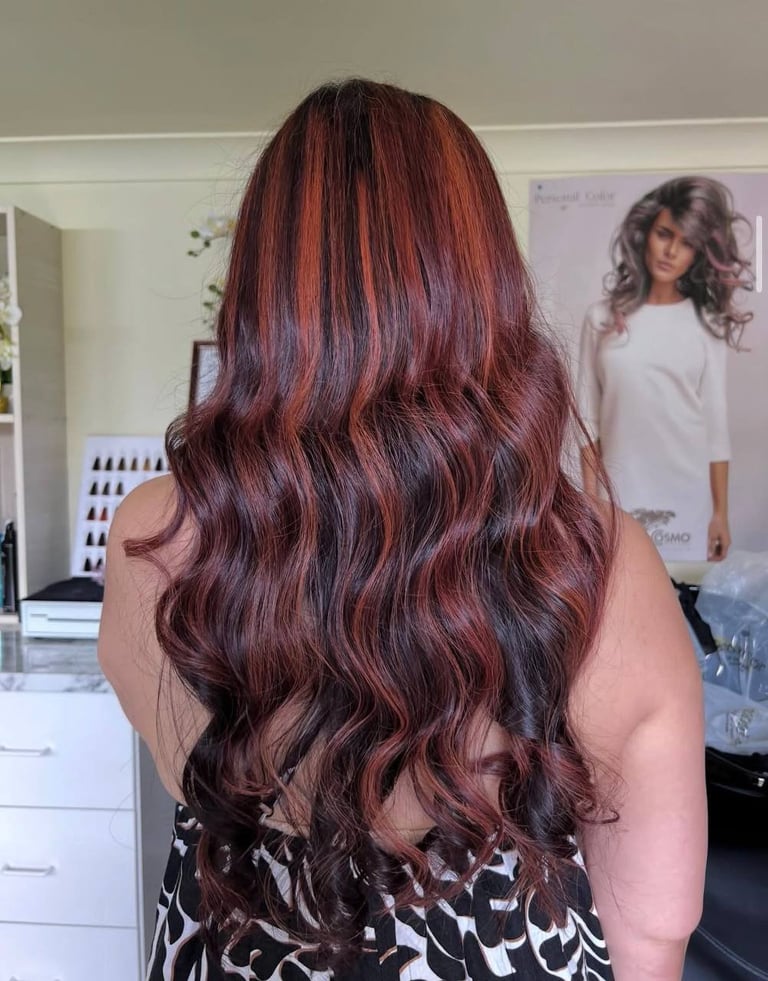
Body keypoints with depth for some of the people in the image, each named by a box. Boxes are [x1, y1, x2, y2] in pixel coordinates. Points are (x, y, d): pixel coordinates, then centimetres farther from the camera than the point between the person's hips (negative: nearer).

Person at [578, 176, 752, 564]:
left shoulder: (707, 322, 3)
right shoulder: (602, 317, 0)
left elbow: (716, 421, 3)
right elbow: (588, 416, 1)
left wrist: (721, 512, 1)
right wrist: (590, 502, -2)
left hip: (689, 498, 1)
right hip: (619, 495, 0)